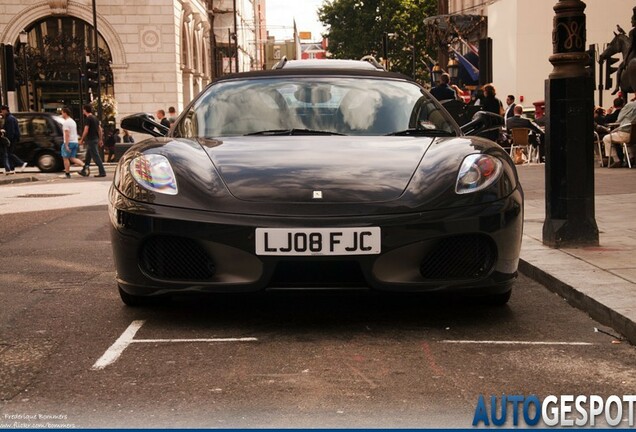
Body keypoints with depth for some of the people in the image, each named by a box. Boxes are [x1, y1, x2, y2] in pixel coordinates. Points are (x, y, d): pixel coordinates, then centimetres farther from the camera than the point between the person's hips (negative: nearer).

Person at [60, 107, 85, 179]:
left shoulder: (66, 122, -13)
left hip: (69, 142, -8)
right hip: (75, 142, 8)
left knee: (66, 158, 3)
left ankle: (67, 174, 6)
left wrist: (66, 145, -22)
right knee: (72, 158, 8)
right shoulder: (73, 121, 16)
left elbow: (67, 134, -20)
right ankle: (84, 165, -13)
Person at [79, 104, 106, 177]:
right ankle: (85, 171, 24)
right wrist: (100, 139, 19)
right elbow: (99, 129, 15)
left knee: (96, 157, -8)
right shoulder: (95, 118, 14)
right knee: (88, 156, 17)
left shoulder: (88, 118, -13)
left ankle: (102, 172, -10)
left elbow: (86, 130, -18)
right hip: (95, 139, 9)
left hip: (91, 140, -9)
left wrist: (81, 139, -10)